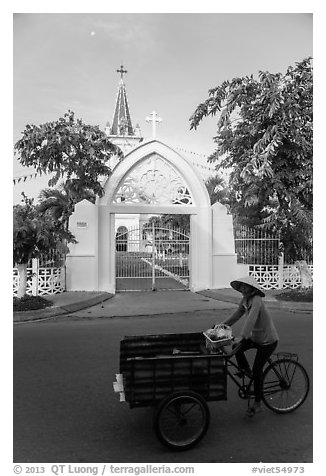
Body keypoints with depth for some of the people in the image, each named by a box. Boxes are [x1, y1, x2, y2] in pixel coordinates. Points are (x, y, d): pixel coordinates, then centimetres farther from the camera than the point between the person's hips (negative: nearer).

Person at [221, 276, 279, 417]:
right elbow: (238, 313, 6)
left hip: (268, 340, -7)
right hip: (255, 337, 8)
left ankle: (257, 404, 9)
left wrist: (242, 336, -47)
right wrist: (223, 325, -2)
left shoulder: (256, 301, -29)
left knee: (257, 370, -6)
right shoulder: (245, 299, -3)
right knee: (237, 349, -10)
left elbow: (251, 320, -40)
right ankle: (246, 371, 18)